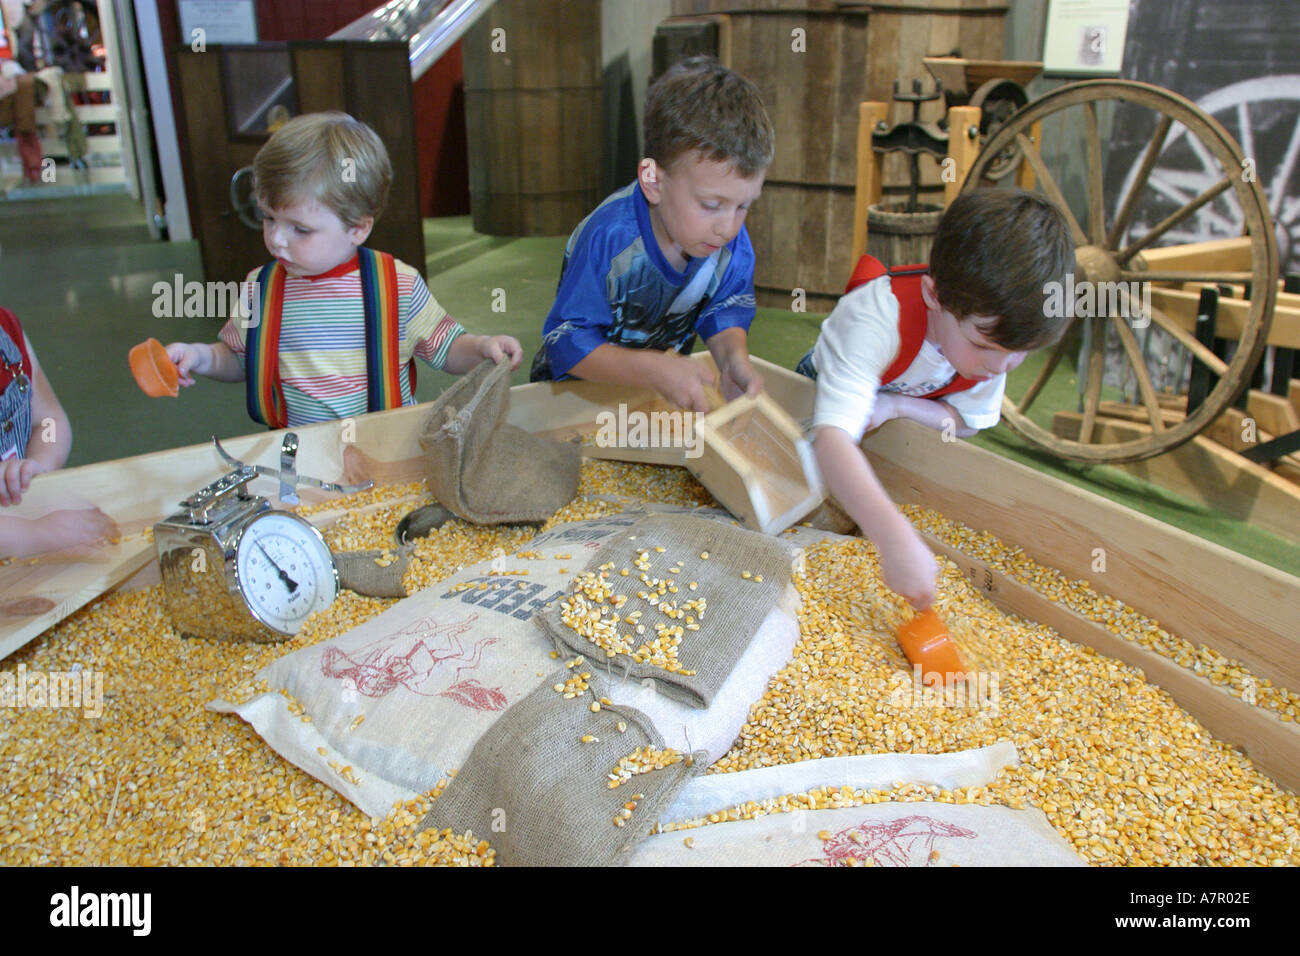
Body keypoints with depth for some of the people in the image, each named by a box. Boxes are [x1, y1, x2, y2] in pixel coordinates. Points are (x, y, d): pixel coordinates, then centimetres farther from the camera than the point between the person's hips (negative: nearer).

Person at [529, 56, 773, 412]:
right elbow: (567, 342, -26)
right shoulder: (609, 239, -29)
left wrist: (733, 354, -24)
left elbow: (725, 312, 0)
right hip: (579, 388, -3)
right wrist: (653, 369, -38)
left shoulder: (732, 240, -12)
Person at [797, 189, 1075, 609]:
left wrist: (898, 405, -35)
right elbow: (833, 437, -62)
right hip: (824, 391, -4)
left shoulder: (996, 327, -30)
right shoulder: (877, 322, -50)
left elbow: (969, 422, -15)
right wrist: (896, 538, -73)